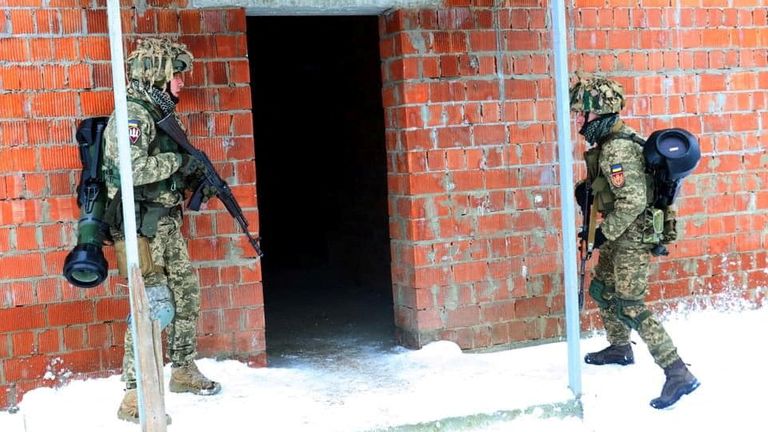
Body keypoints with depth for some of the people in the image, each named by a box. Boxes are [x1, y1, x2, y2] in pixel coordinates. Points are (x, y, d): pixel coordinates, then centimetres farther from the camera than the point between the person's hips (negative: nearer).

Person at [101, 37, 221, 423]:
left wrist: (193, 177, 6)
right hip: (143, 227, -10)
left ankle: (184, 371, 29)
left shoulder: (161, 114, 15)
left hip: (168, 224, 10)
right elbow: (132, 169, -28)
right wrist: (179, 161, -17)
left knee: (187, 293, 15)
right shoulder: (132, 115, -14)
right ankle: (135, 397, -6)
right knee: (154, 306, -11)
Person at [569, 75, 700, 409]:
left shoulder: (616, 149, -25)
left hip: (632, 235, -10)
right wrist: (590, 188, 10)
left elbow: (634, 201, -29)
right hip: (621, 232, 10)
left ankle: (679, 374, -8)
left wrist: (604, 232, -21)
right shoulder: (615, 136, 6)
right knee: (602, 290, 22)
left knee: (629, 307, -10)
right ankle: (620, 349, 42)